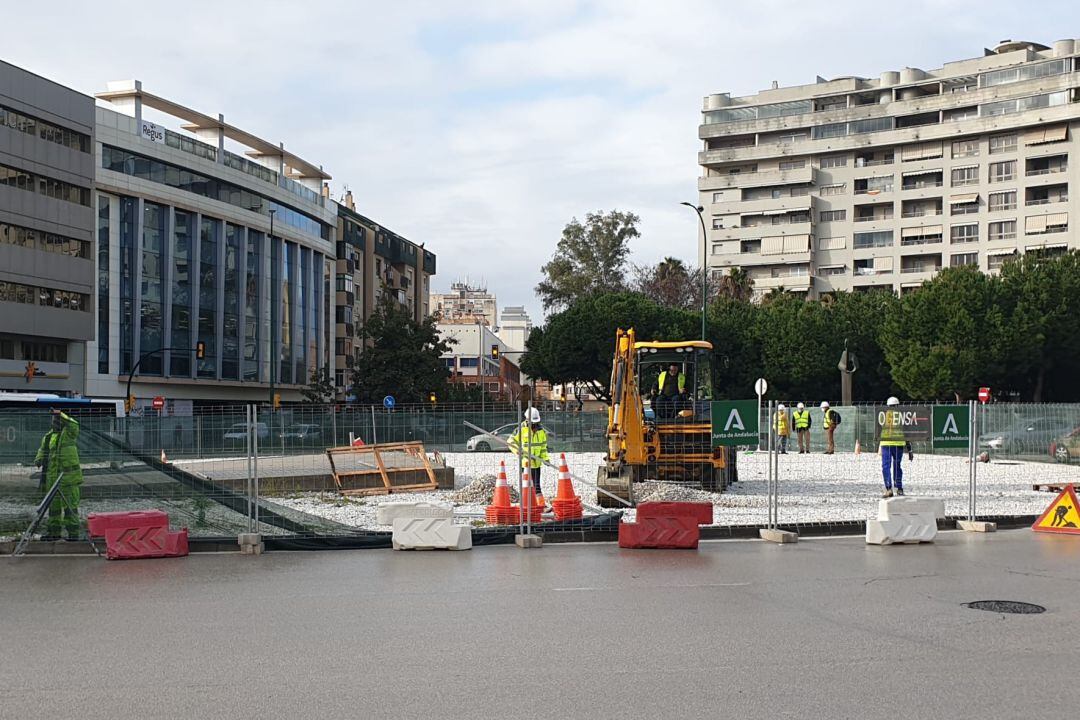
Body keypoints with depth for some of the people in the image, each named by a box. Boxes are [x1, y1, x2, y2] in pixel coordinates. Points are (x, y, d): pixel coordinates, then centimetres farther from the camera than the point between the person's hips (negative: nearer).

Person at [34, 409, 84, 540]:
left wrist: (61, 415, -31)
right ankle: (53, 531, 22)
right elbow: (43, 450, 25)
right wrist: (39, 459, 4)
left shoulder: (68, 433, -4)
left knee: (70, 505, -6)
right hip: (52, 477, 7)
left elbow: (74, 426, -26)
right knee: (53, 505, 13)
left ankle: (73, 532, -2)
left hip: (68, 476, -6)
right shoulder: (48, 437, 15)